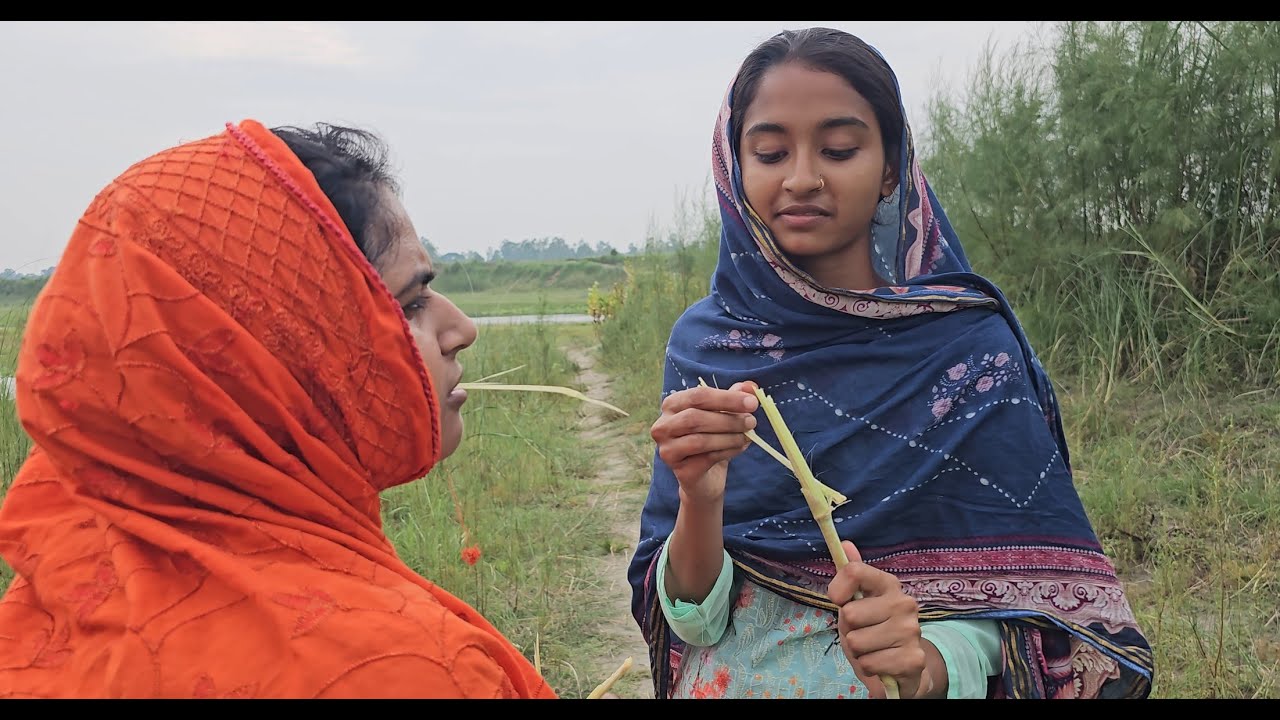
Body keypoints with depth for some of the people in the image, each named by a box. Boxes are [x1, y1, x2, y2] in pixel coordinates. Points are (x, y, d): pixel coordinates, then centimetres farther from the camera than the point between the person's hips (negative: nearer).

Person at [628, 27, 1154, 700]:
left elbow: (1015, 596, -13)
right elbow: (691, 619, -12)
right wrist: (699, 496, -31)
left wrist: (929, 663, -32)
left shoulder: (974, 346, -14)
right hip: (728, 682, 2)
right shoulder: (702, 342, -10)